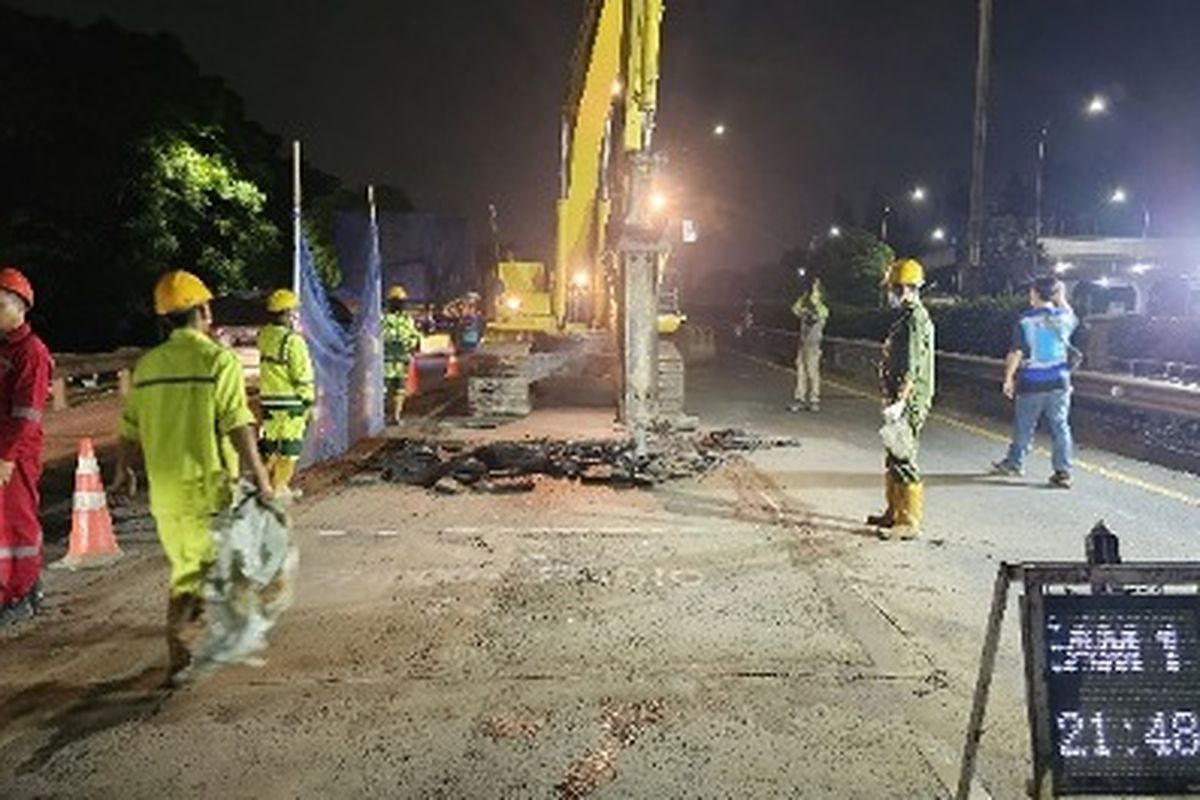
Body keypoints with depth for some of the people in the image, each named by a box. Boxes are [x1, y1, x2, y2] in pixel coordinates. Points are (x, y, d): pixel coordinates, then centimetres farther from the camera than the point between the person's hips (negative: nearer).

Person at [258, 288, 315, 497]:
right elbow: (302, 376, -16)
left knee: (270, 443, 19)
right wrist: (308, 402, -6)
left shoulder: (264, 336, 5)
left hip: (268, 399, 7)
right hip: (290, 402, -7)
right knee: (289, 447, 3)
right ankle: (279, 488, 8)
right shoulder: (293, 340, -17)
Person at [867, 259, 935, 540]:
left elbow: (912, 369, -24)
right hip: (902, 400, 11)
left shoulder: (915, 320, -17)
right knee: (893, 459, 17)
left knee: (903, 461, -7)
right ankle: (894, 514, 28)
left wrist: (900, 402, -29)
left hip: (910, 402, -11)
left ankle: (910, 522, -2)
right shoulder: (908, 317, 15)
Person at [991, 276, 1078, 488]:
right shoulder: (1064, 317, -1)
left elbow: (1016, 353, -12)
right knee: (1060, 427, 6)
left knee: (1024, 427, 11)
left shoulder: (1025, 321, -12)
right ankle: (1063, 472, 5)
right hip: (1059, 382, 3)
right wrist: (1061, 299, 26)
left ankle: (1014, 463, 27)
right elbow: (1073, 318, 26)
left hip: (1032, 383, -3)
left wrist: (1008, 378, -3)